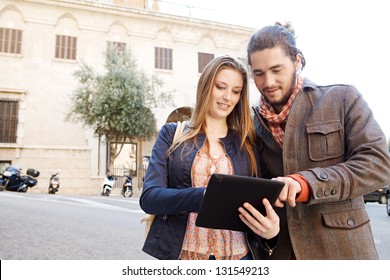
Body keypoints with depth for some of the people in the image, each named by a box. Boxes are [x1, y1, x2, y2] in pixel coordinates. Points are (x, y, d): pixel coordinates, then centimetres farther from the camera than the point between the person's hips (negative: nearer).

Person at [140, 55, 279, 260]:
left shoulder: (247, 143, 5)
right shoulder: (172, 134, 0)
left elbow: (257, 201, 5)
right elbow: (149, 197, -9)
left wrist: (271, 229, -18)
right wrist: (205, 196, -26)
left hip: (238, 255, 2)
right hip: (182, 254, -1)